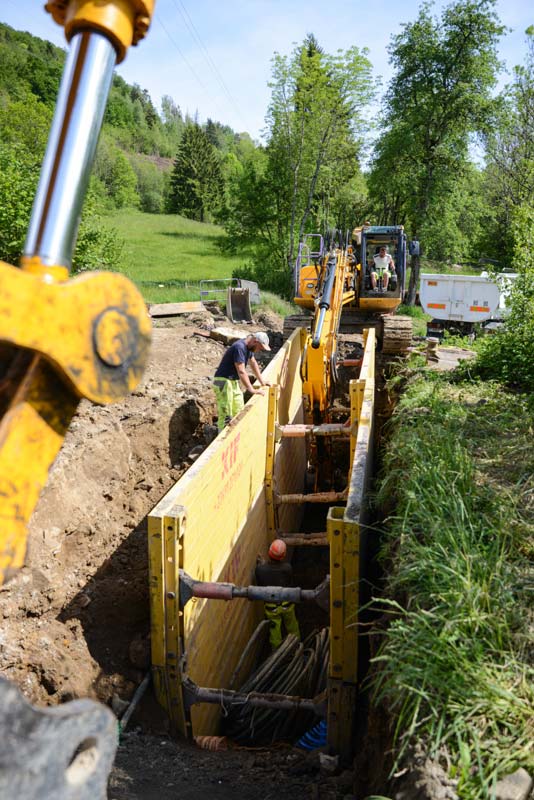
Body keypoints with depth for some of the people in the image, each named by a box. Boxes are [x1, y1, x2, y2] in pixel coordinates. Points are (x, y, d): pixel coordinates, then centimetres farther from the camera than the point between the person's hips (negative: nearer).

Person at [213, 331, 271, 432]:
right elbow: (241, 372, -27)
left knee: (239, 414, 9)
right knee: (225, 417, -13)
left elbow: (253, 363, 23)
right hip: (223, 382, -10)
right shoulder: (239, 348, -22)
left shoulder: (249, 347, 7)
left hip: (234, 382, 10)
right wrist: (251, 390, -27)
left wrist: (262, 381, 25)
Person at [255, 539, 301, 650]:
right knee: (292, 629, 27)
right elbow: (289, 582, -6)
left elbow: (259, 584, -7)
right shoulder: (287, 567, -27)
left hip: (271, 607, -1)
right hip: (287, 604, 1)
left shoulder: (260, 569, -27)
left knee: (275, 632, 21)